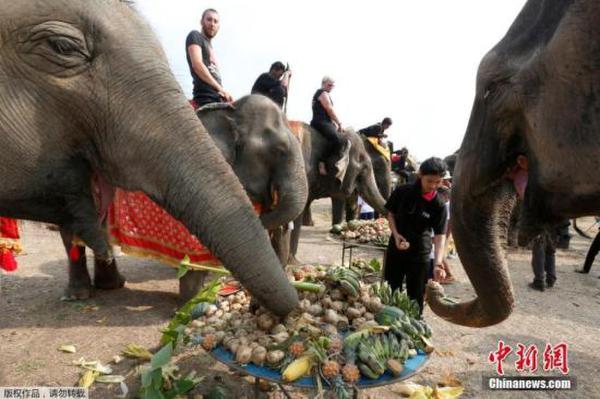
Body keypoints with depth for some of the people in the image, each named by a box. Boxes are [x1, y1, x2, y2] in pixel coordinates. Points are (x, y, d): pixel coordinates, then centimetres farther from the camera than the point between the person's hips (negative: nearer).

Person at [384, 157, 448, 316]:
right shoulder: (402, 192, -11)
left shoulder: (439, 205, -14)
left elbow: (440, 235, -18)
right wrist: (396, 234, -14)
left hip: (420, 253, -1)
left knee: (416, 296, 8)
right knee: (390, 291, 14)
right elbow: (390, 213, 2)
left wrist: (437, 263, -32)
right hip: (396, 247, 2)